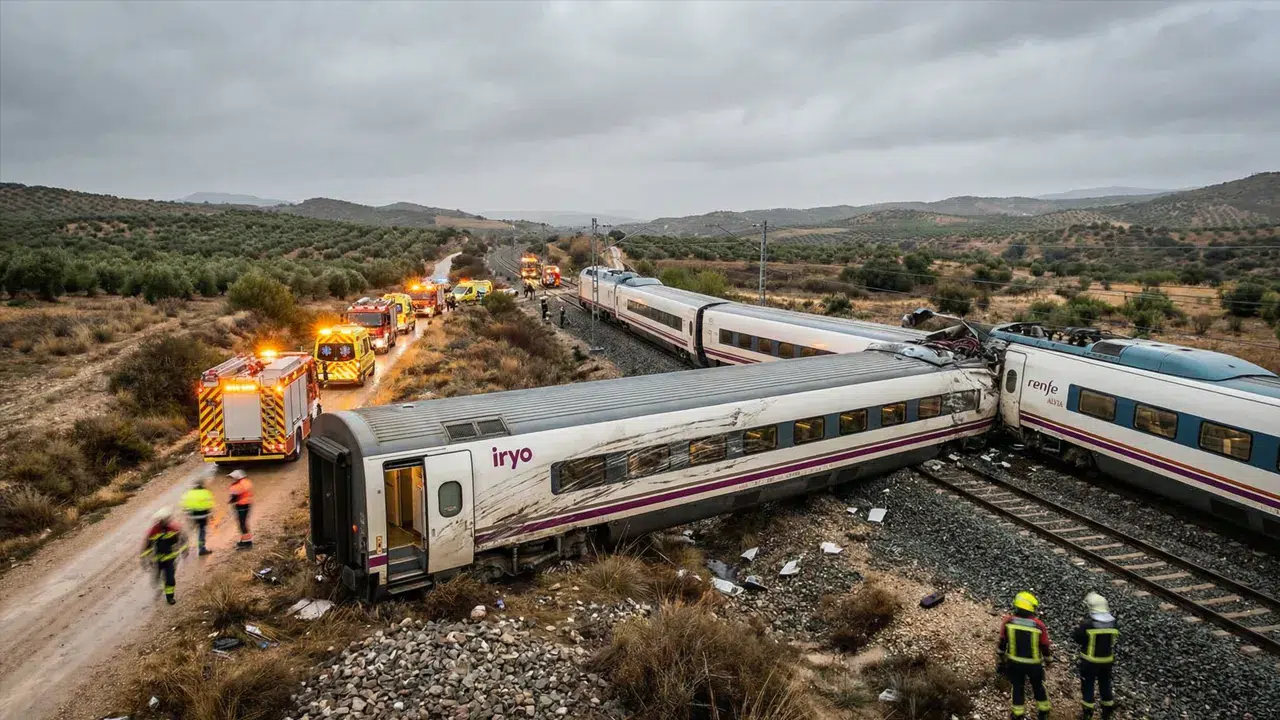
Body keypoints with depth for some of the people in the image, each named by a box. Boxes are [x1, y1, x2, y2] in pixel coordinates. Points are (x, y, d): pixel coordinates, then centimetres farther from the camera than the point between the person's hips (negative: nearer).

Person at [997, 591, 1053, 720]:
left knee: (1017, 687, 20)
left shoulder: (1008, 621, -19)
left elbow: (1002, 643, -6)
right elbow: (1045, 647, -10)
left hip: (1014, 662, 1)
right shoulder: (1039, 625, -24)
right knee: (1038, 686, 24)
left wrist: (1002, 658, 11)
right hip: (1034, 664, -1)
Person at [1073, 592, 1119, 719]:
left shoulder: (1087, 623, -24)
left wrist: (1081, 625, 1)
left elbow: (1076, 638, -13)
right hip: (1107, 660, 4)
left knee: (1088, 685, 11)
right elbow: (1115, 638, 8)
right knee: (1105, 684, 22)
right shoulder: (1113, 623, -9)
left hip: (1090, 661, -4)